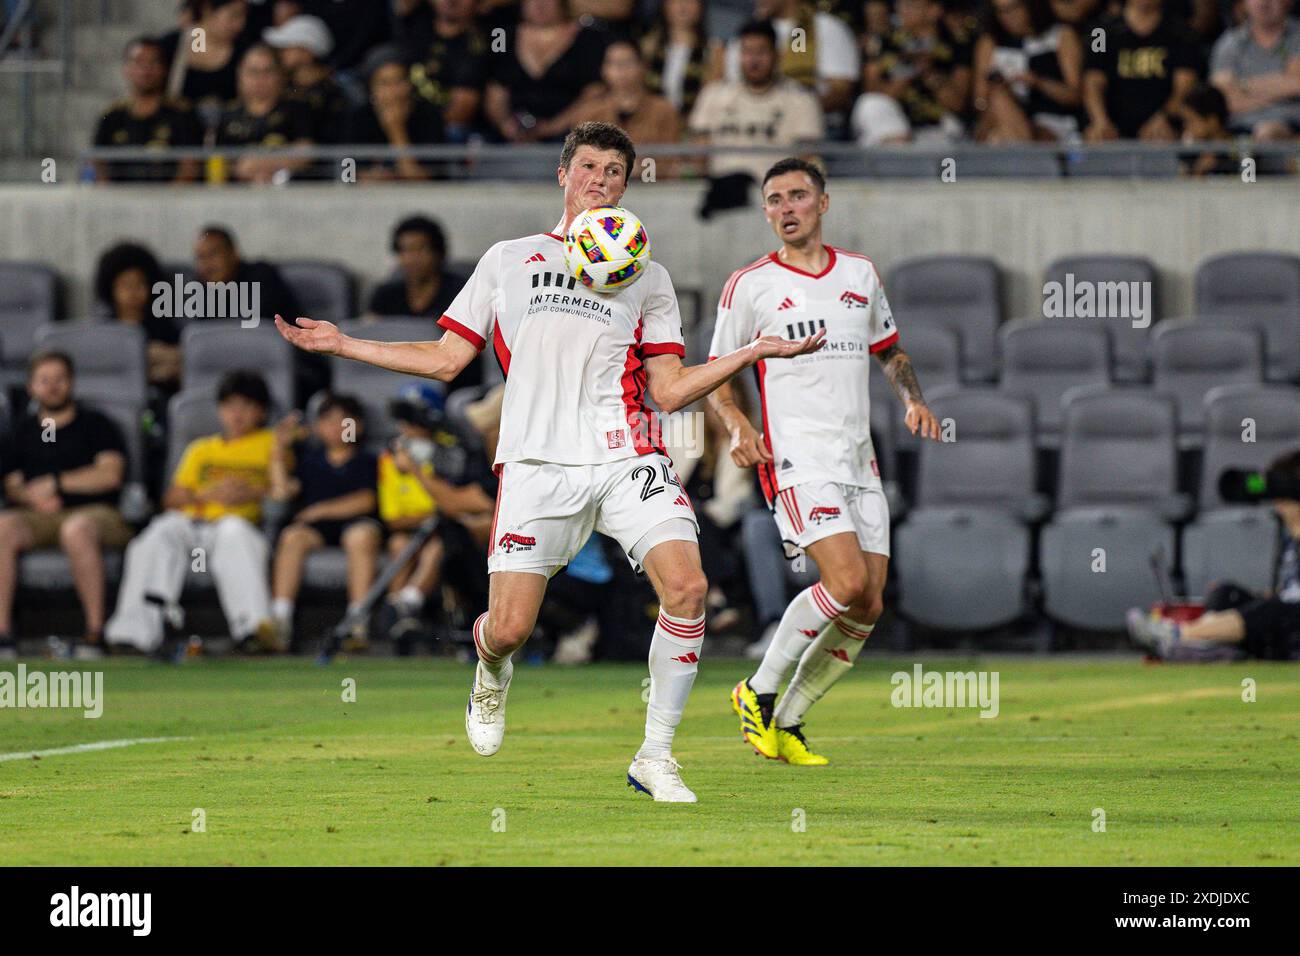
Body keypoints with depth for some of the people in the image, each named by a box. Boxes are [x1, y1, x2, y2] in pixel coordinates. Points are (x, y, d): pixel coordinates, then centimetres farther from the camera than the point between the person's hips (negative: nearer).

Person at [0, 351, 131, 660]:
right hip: (38, 517, 3)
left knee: (76, 530, -41)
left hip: (94, 512, -3)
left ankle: (95, 631, -39)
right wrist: (32, 497, -7)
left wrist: (55, 483, -4)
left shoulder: (97, 425, 11)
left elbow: (110, 474, -3)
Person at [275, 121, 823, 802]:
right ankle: (492, 678, 31)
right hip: (538, 461, -1)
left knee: (686, 587, -21)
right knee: (508, 628, -9)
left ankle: (655, 757, -6)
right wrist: (341, 344, 12)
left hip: (626, 457, 1)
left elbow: (668, 391, 14)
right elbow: (447, 358, 18)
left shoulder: (647, 278, 19)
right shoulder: (509, 260, 18)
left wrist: (755, 352, 3)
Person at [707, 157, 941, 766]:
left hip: (859, 462, 6)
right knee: (848, 584, -22)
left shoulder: (860, 274, 14)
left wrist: (912, 398, 7)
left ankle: (786, 724, 13)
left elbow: (889, 350, 26)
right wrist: (738, 426, -13)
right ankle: (759, 692, -5)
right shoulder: (749, 285, 1)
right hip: (797, 460, -6)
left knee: (867, 608, 0)